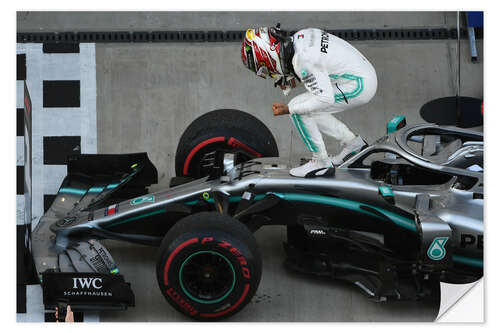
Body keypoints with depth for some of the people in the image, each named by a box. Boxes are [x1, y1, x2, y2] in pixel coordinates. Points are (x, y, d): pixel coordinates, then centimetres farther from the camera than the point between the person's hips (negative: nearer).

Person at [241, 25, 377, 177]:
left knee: (298, 109, -8)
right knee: (308, 111, 15)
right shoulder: (300, 36, 4)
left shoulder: (302, 61, -23)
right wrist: (290, 77, 8)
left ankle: (322, 163, -1)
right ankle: (352, 143, 22)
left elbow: (325, 99, -23)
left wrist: (287, 109, -15)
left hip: (358, 85, -9)